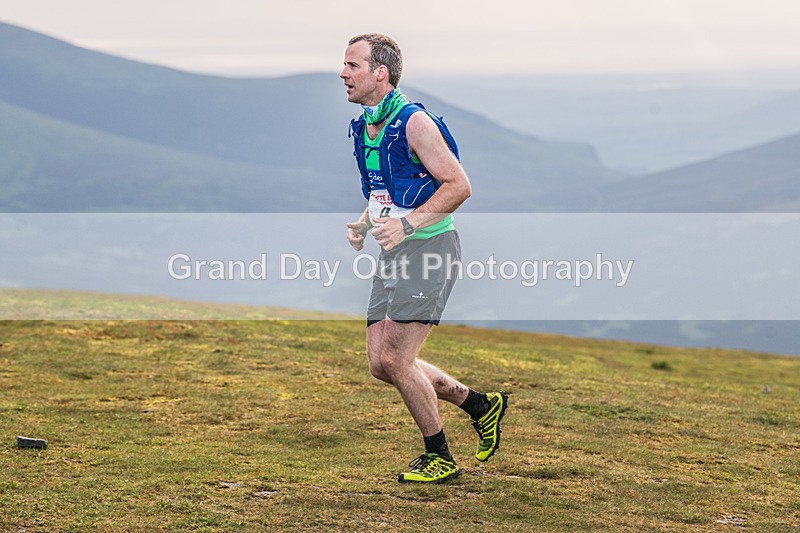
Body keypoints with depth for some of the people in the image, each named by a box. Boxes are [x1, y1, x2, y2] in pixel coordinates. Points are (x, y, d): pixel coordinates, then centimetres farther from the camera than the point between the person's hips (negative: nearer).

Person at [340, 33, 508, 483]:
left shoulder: (414, 122, -15)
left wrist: (407, 224, -24)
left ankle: (440, 459, 7)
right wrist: (363, 224, 6)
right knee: (381, 364, 6)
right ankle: (481, 405, 24)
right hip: (394, 255, 9)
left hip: (430, 246, -9)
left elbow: (460, 185, -18)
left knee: (396, 358, -11)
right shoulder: (363, 128, 11)